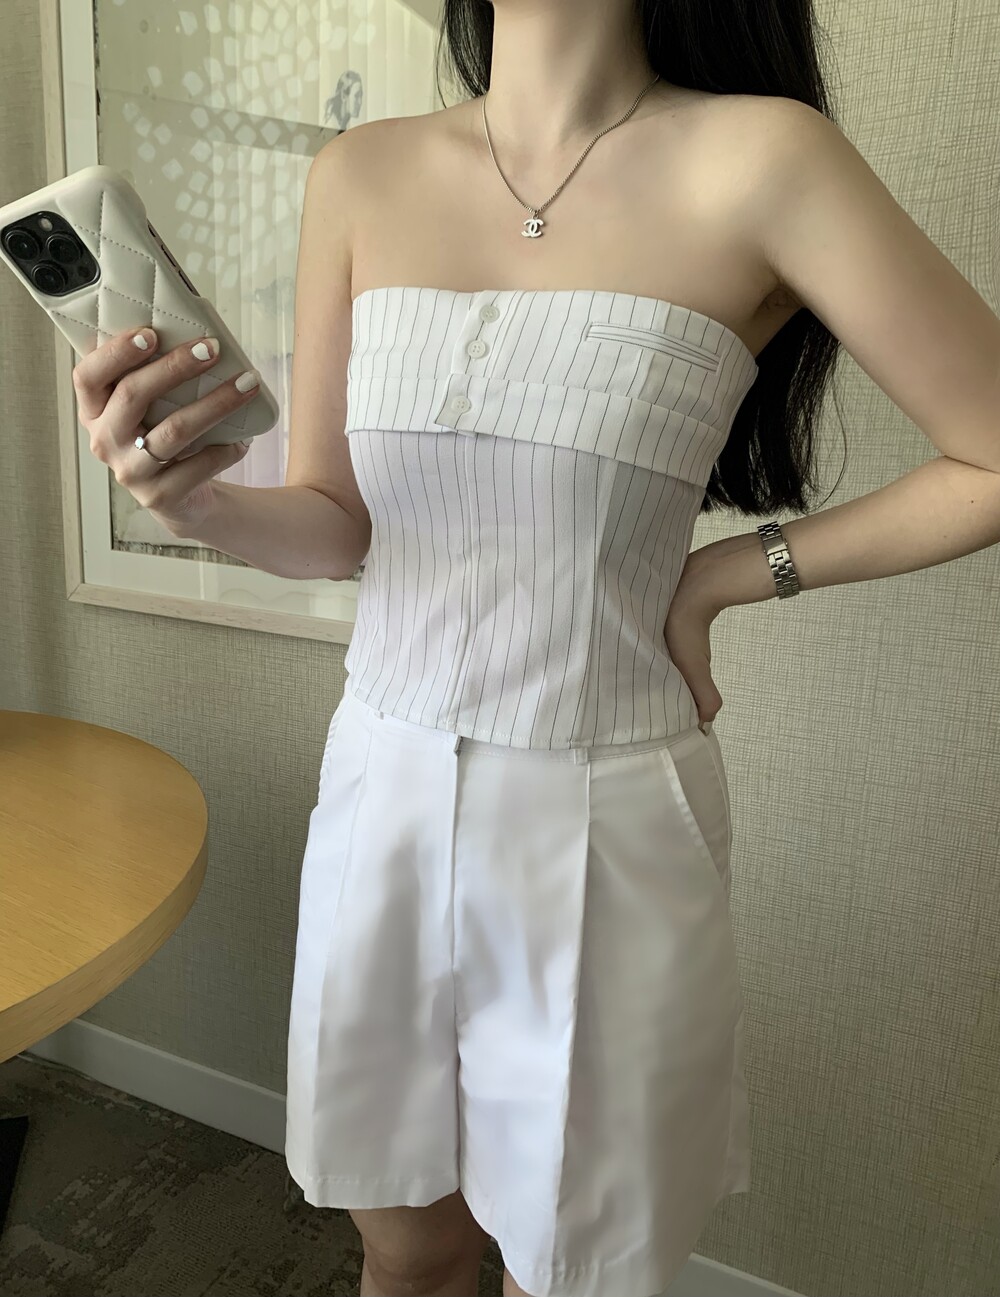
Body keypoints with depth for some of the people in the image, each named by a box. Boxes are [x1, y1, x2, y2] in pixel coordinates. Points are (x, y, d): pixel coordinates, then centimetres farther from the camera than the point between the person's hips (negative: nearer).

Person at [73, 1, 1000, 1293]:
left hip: (605, 827, -3)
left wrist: (726, 573, -5)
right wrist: (195, 500, -16)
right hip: (382, 796, 4)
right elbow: (333, 523, 4)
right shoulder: (363, 174, 4)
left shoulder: (755, 158, -9)